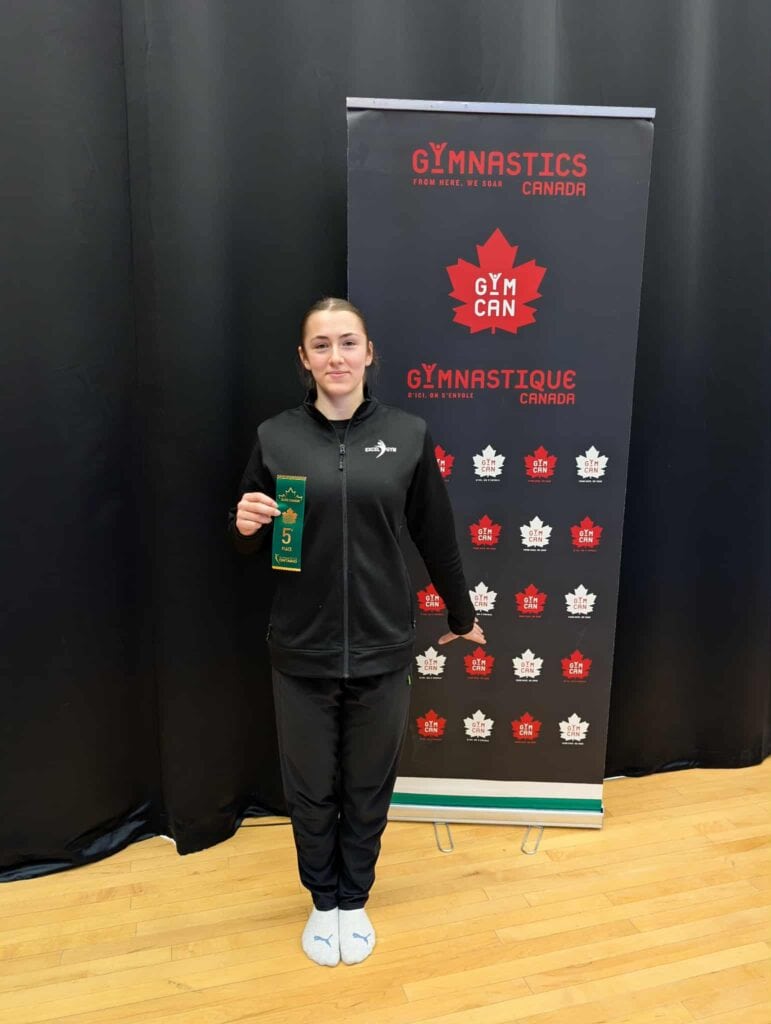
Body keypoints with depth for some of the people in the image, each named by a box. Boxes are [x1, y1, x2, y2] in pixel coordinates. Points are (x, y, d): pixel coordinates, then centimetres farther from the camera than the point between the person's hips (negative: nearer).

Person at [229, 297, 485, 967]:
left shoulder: (408, 434, -2)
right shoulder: (276, 437, -2)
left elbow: (437, 537, 6)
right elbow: (252, 542, 7)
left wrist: (461, 615, 15)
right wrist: (245, 527, -16)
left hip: (382, 648, 0)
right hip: (302, 651, 0)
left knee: (369, 786, 17)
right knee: (310, 788, 16)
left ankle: (355, 901, 43)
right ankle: (322, 901, 43)